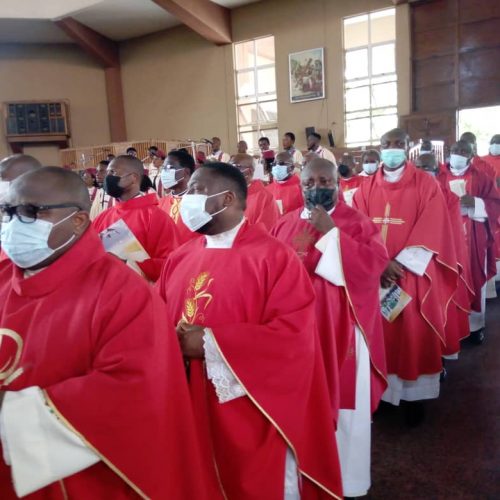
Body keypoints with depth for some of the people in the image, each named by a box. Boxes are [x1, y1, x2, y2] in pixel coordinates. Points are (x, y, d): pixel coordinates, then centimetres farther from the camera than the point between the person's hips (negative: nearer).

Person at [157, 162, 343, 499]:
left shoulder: (273, 256, -12)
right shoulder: (179, 259, 6)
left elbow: (294, 332, -20)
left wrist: (210, 343, -20)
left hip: (252, 414, -5)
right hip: (191, 409, 6)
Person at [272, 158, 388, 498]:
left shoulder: (357, 222, -4)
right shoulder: (285, 224, 8)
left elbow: (376, 263, -19)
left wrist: (330, 232, -20)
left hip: (340, 330, -3)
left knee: (342, 403, 9)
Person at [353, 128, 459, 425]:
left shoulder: (426, 184, -1)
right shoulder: (366, 188, 8)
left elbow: (433, 231, -9)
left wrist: (399, 263, -16)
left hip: (413, 273, -2)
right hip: (373, 273, 3)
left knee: (414, 335, 3)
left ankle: (415, 394, 17)